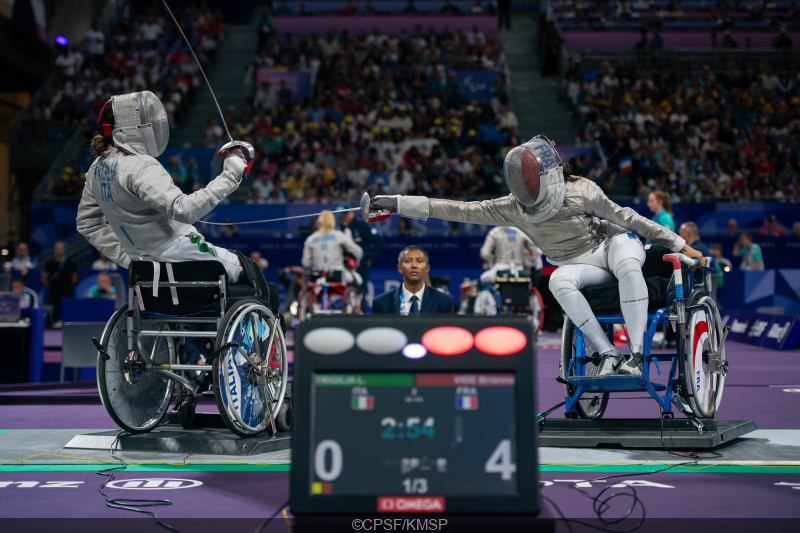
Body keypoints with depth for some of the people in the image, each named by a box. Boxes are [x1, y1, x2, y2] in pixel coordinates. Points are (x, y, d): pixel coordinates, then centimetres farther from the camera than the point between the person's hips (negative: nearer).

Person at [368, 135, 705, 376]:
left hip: (612, 242, -2)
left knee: (628, 267, -38)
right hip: (581, 265, 3)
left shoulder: (580, 192, -20)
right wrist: (398, 204, -19)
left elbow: (625, 217, -11)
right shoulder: (513, 209, -12)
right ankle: (608, 354, -28)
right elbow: (463, 211, -13)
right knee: (559, 281, -32)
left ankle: (637, 355, -35)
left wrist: (680, 245, -6)